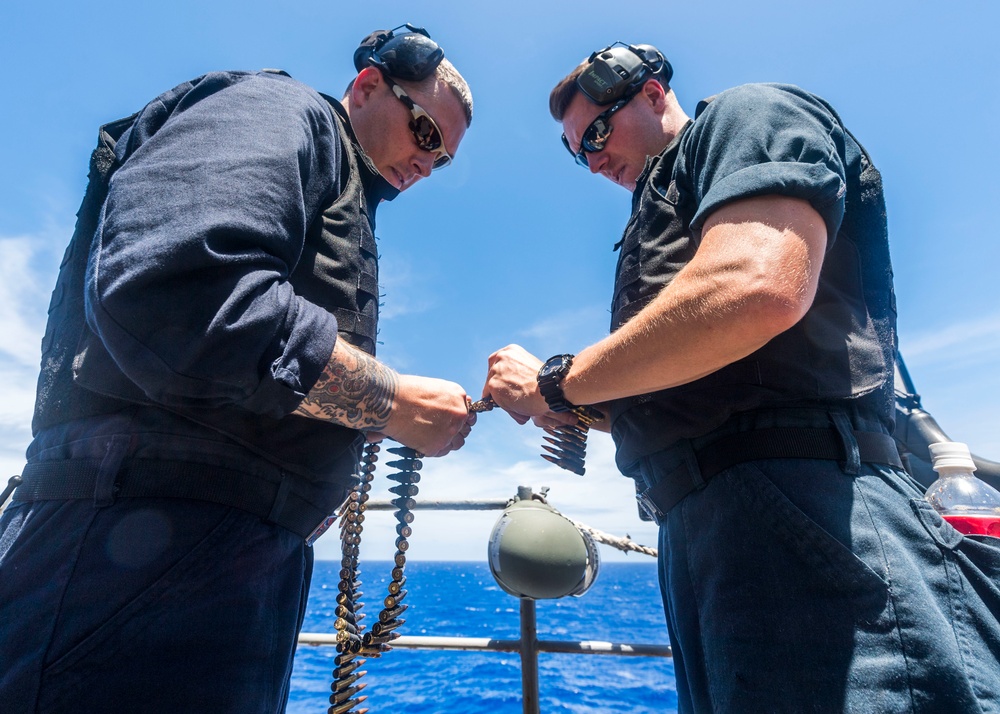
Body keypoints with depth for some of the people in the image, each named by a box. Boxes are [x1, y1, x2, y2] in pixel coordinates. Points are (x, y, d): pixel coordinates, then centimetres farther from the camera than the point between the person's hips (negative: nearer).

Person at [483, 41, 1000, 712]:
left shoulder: (748, 116, 5)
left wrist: (555, 383, -9)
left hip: (803, 507, -9)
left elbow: (755, 288, -20)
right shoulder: (665, 209, 29)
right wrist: (578, 409, 12)